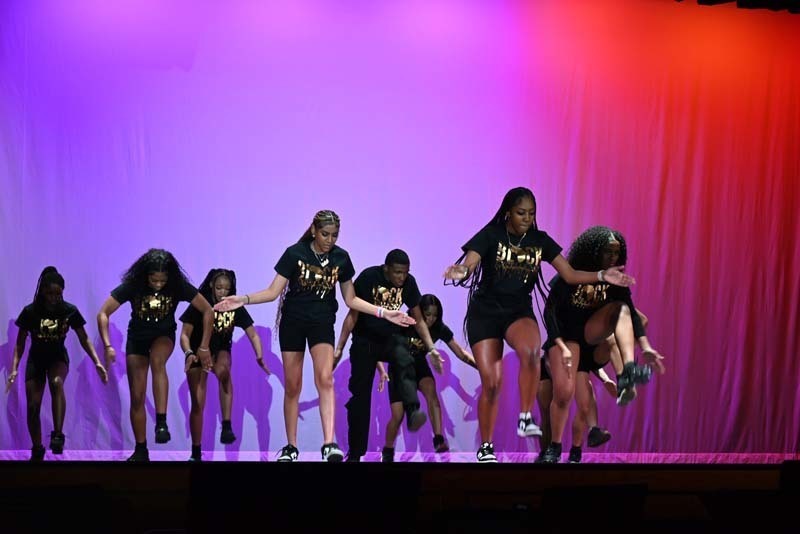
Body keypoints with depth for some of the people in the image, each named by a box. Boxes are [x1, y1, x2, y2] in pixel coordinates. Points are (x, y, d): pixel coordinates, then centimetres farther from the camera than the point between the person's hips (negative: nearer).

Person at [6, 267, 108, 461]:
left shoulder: (70, 311, -14)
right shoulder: (30, 311, -14)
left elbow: (84, 338, -5)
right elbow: (20, 343, -6)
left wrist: (97, 362, -16)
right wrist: (14, 369, -16)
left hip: (58, 357, -1)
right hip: (36, 359, 1)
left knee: (57, 382, -35)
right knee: (33, 406, -5)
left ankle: (58, 434, -32)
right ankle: (37, 451, 14)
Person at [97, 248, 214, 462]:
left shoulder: (179, 286, -22)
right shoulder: (132, 285, -23)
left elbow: (208, 311, -15)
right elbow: (103, 314, -20)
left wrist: (204, 347, -16)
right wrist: (108, 346, -33)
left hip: (164, 335, -1)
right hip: (137, 338, 1)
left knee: (157, 361, -37)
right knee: (137, 396, -2)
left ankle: (161, 422, -34)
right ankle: (141, 450, 11)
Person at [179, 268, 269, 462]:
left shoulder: (235, 307, -7)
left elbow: (253, 334, -7)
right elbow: (185, 335, -14)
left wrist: (259, 357, -23)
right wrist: (188, 353, -34)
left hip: (221, 352, 0)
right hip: (198, 353, 0)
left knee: (223, 371, -37)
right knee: (198, 404, -1)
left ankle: (227, 426, -36)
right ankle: (196, 452, 13)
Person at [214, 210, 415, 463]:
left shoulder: (341, 257, -2)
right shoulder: (295, 253, -9)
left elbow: (351, 299, 6)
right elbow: (273, 291, -9)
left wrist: (384, 313, -1)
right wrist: (244, 299, -24)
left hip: (322, 323, 1)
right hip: (292, 322, 0)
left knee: (325, 378, -21)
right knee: (292, 386, 4)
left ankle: (329, 444, -25)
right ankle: (291, 447, 17)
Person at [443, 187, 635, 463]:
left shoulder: (540, 240, 3)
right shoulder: (490, 235, -7)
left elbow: (570, 274, 1)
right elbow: (466, 267, -19)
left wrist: (602, 275, -14)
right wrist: (459, 273, -43)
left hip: (519, 311, 2)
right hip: (485, 312, -2)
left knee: (530, 351, -33)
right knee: (491, 383, -3)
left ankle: (525, 417, -18)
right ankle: (485, 448, 15)